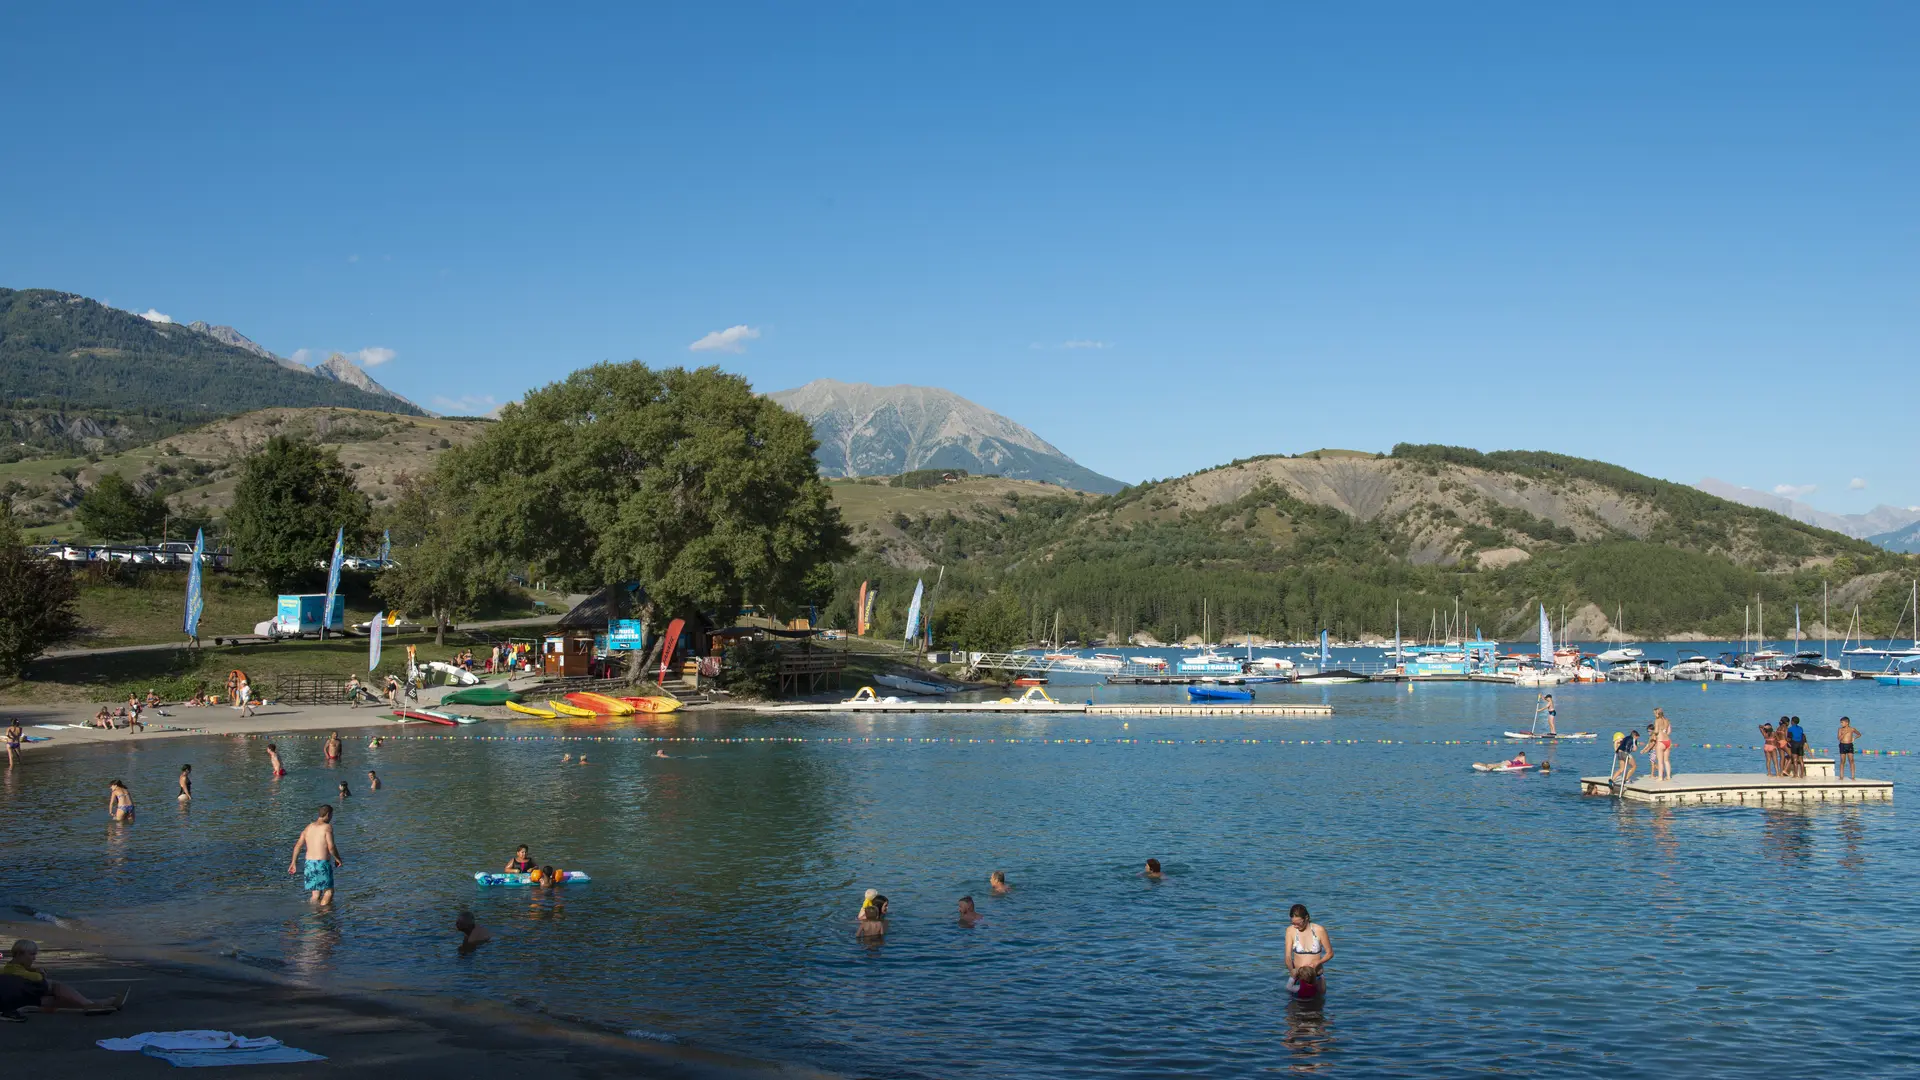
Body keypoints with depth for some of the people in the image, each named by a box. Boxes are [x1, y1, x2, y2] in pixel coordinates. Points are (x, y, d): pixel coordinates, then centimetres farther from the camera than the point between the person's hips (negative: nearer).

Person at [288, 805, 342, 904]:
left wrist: (293, 863, 13)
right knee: (329, 891, 3)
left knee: (315, 894, 12)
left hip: (309, 863, 6)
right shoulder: (327, 827, -8)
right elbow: (331, 847, -15)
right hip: (322, 863, -6)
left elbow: (298, 846, 8)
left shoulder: (308, 828, 12)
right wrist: (338, 859, 0)